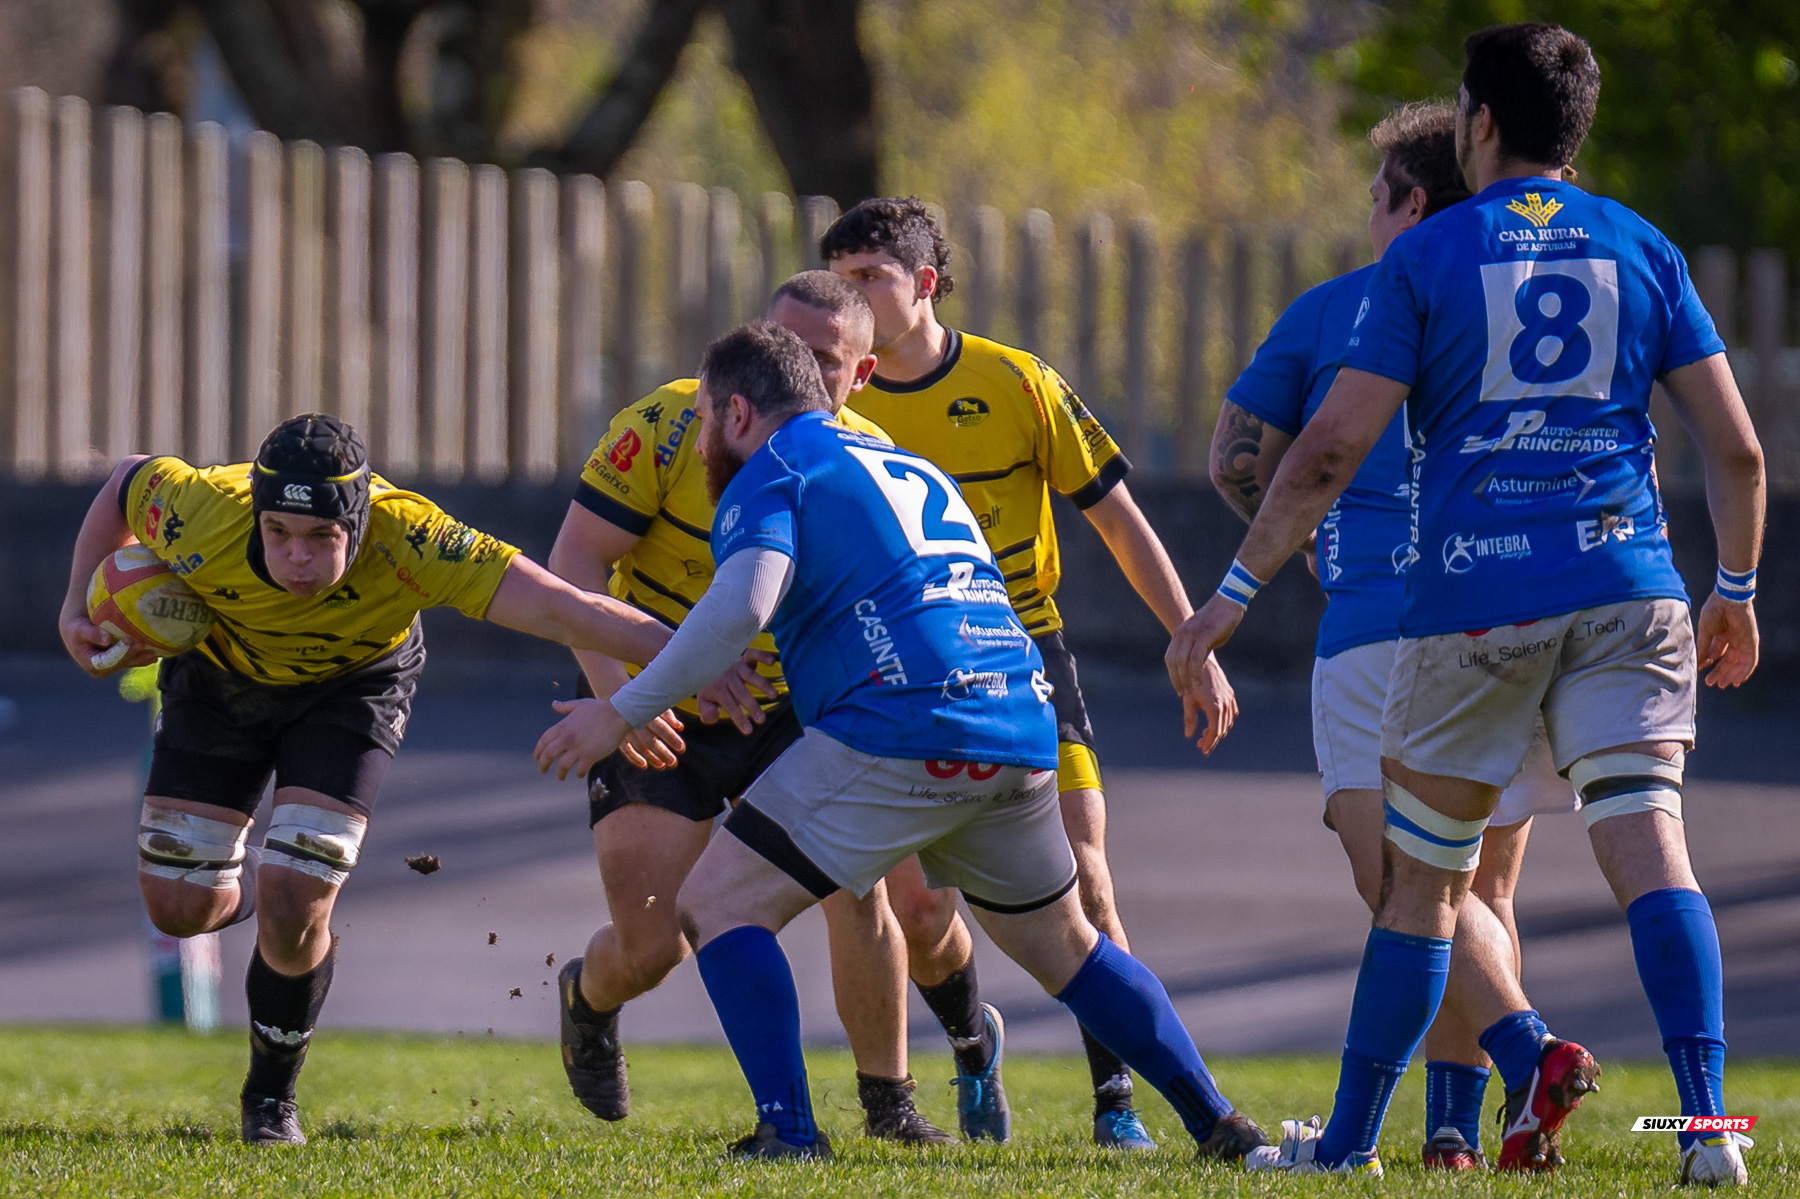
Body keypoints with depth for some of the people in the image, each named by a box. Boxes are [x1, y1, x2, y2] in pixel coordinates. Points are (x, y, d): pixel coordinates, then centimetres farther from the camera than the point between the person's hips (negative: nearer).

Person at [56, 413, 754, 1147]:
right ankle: (246, 886, 36)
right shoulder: (203, 517, -36)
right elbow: (126, 483, -12)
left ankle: (271, 1096, 13)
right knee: (180, 906, -2)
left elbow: (559, 607, -46)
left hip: (350, 687, -2)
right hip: (221, 675, 2)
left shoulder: (409, 541, -41)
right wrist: (78, 606, -16)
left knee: (293, 912, -15)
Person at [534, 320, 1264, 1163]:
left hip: (902, 735, -8)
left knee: (716, 905, 0)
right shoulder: (910, 469, 29)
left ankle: (788, 1133, -13)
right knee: (1063, 946, 27)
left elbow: (743, 603, -15)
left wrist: (623, 712, -13)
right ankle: (1221, 1127, 24)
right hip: (1021, 731, 8)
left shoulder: (770, 472, 3)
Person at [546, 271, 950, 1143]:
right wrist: (612, 687, -33)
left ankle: (888, 1102, 5)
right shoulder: (670, 426, -20)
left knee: (857, 894, -15)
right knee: (652, 946, -7)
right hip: (655, 719, -2)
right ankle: (588, 998, 33)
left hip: (784, 712, 2)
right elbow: (576, 556, -20)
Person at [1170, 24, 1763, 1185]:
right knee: (1648, 846, -6)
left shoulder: (1429, 254, 2)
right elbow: (1737, 449, 6)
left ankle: (1350, 1137, 17)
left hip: (1472, 602, -1)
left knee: (1423, 877, 10)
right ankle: (1707, 1124, -20)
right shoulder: (1642, 250, 9)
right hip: (1625, 588, 1)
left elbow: (1331, 448, -3)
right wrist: (1736, 593, 20)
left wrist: (1236, 590, 4)